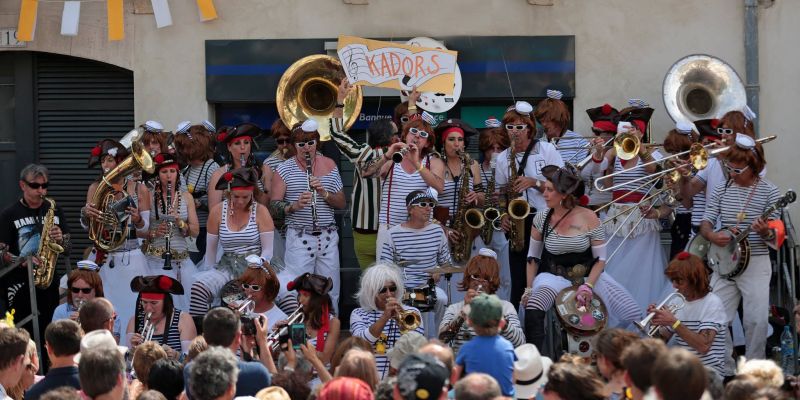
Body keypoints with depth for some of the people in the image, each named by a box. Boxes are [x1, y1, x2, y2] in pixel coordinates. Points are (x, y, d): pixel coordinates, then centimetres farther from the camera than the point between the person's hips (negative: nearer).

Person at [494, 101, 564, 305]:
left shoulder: (547, 150, 1)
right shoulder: (503, 158, 11)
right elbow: (501, 194, 15)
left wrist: (534, 182, -15)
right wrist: (503, 216, -3)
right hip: (519, 223, 3)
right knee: (519, 282, 1)